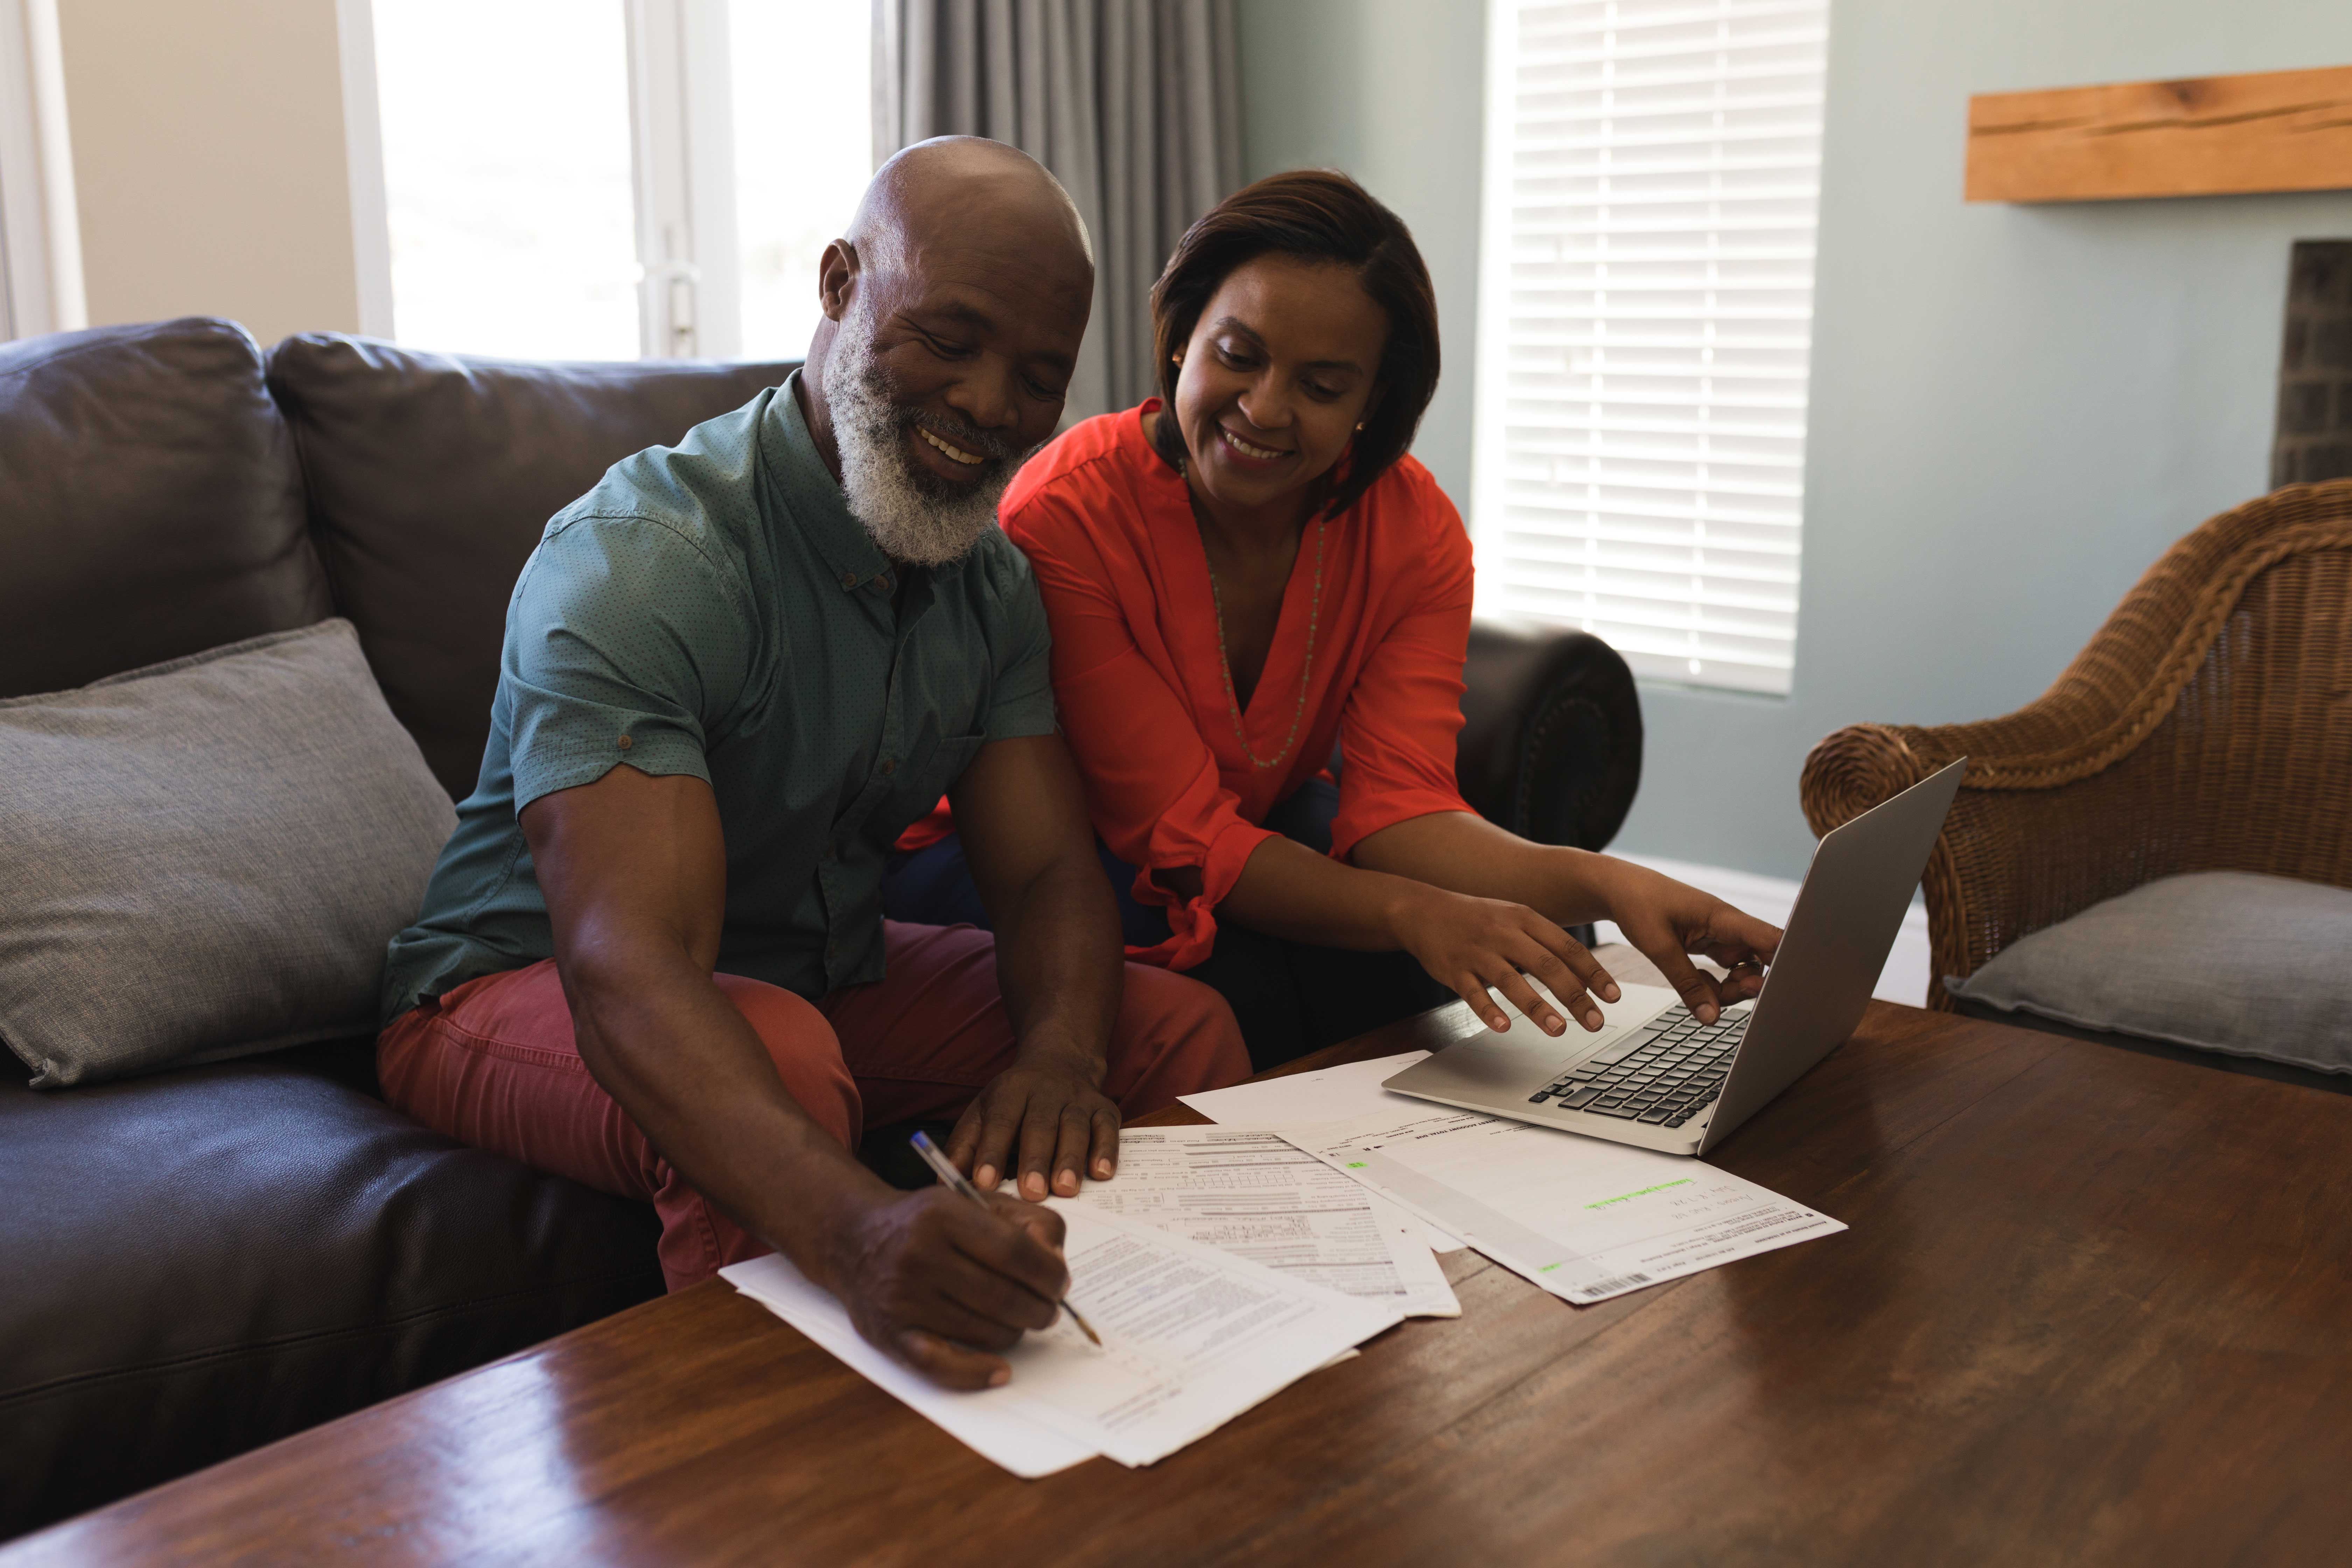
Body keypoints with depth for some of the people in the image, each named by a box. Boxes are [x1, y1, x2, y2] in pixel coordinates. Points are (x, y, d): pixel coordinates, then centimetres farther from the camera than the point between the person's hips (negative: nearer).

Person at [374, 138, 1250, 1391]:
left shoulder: (995, 579, -2)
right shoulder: (635, 568, -28)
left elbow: (1045, 869, -7)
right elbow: (627, 968, -41)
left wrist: (1061, 1049, -32)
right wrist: (854, 1226, -59)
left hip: (828, 973, 7)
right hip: (525, 989, -6)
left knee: (1180, 1027, -9)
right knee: (779, 1060, -39)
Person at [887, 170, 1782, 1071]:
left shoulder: (1414, 530, -12)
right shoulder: (1068, 515, -28)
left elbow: (1398, 807, -22)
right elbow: (1184, 832, -30)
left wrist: (1604, 885, -42)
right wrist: (1412, 912, -46)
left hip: (1266, 827, 5)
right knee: (1231, 987, -36)